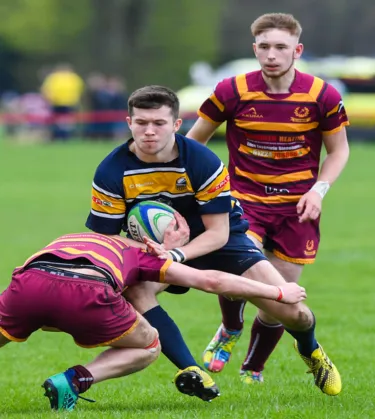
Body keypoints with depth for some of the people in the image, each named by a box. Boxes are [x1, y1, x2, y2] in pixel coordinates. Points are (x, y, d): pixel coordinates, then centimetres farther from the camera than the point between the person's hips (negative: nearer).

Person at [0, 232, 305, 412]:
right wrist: (278, 293, 43)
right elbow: (212, 281, 35)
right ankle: (75, 380, 2)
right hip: (85, 291, -2)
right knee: (149, 347, 24)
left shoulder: (64, 242, 42)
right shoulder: (138, 256, 35)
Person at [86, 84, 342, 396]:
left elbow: (218, 233, -21)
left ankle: (310, 350, 27)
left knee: (293, 313, -13)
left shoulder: (203, 162, -24)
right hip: (156, 249, 1)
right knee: (132, 290, -34)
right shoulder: (111, 173, -20)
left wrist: (177, 254, -40)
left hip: (221, 242, -1)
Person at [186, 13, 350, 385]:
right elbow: (193, 141, 5)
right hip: (245, 197, -1)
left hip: (297, 208, 1)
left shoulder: (322, 96, -8)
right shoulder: (233, 91, -8)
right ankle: (230, 331, 6)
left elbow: (338, 150, 7)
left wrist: (318, 189, -9)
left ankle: (253, 370, 28)